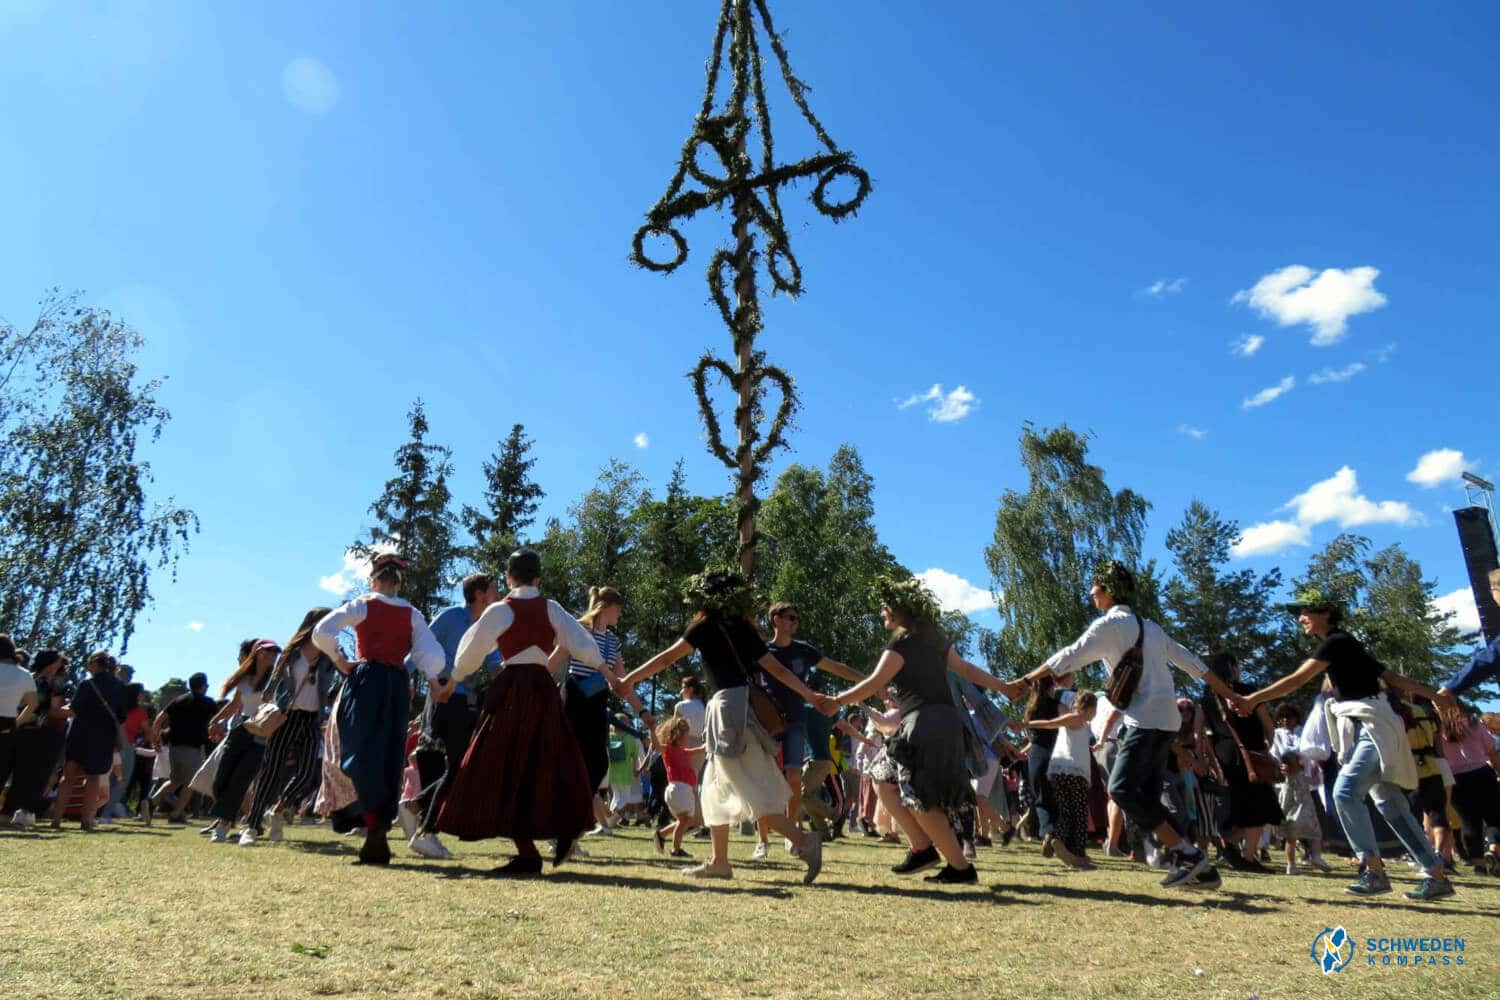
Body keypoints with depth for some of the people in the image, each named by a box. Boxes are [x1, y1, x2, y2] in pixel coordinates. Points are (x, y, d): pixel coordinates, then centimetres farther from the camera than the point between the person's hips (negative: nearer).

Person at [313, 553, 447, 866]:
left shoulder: (362, 606, 2)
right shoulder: (413, 615, 9)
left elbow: (321, 633, -8)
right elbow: (430, 653, -2)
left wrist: (339, 660, 4)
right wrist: (435, 684, 7)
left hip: (366, 681, -3)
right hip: (398, 685, 3)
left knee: (362, 755, -2)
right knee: (390, 760, 7)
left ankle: (374, 824, -21)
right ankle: (378, 841, 10)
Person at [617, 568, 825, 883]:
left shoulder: (708, 625, -1)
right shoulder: (742, 627, 16)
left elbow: (666, 659, -1)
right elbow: (778, 669, 12)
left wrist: (629, 679, 6)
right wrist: (812, 697, 15)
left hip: (729, 707, -8)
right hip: (744, 705, 8)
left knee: (752, 792, -8)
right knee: (716, 788, 15)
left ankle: (804, 842, -15)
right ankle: (718, 860, 17)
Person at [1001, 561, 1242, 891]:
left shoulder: (1109, 623, -5)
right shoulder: (1150, 627, 20)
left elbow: (1067, 658, -8)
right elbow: (1192, 663, 21)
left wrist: (1023, 682, -5)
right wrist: (1229, 695, 29)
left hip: (1146, 719, -9)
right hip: (1166, 719, 9)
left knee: (1122, 788, -13)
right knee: (1147, 797, 8)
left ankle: (1188, 853, -13)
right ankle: (1199, 868, 7)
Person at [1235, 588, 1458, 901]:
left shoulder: (1336, 641, -11)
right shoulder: (1343, 645, 18)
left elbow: (1296, 680, -19)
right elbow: (1393, 678, 19)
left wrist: (1252, 700, -20)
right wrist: (1435, 695, 24)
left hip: (1373, 728, -10)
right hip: (1366, 730, 10)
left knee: (1346, 792, -21)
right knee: (1390, 804, 10)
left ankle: (1375, 871, -19)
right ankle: (1438, 876, 15)